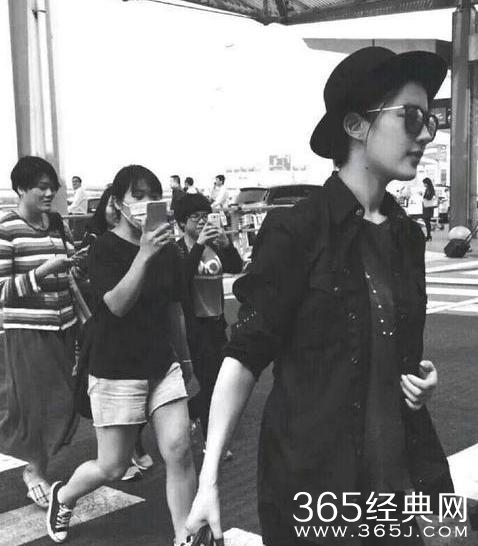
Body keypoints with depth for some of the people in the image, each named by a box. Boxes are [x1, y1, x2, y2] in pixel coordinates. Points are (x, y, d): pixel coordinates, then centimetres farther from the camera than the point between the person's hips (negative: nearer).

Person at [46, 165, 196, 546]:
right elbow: (117, 304, -24)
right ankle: (63, 496, 38)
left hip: (163, 365, 5)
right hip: (117, 371, -4)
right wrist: (144, 254, -33)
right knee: (113, 468, 6)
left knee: (180, 452, -5)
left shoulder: (168, 251, 4)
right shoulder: (105, 248, -11)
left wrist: (185, 358, 20)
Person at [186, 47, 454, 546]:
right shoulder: (297, 231, -14)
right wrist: (209, 478, -19)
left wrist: (420, 375, -1)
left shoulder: (407, 235, 5)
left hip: (397, 473, 6)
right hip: (311, 475, -6)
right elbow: (246, 355, -14)